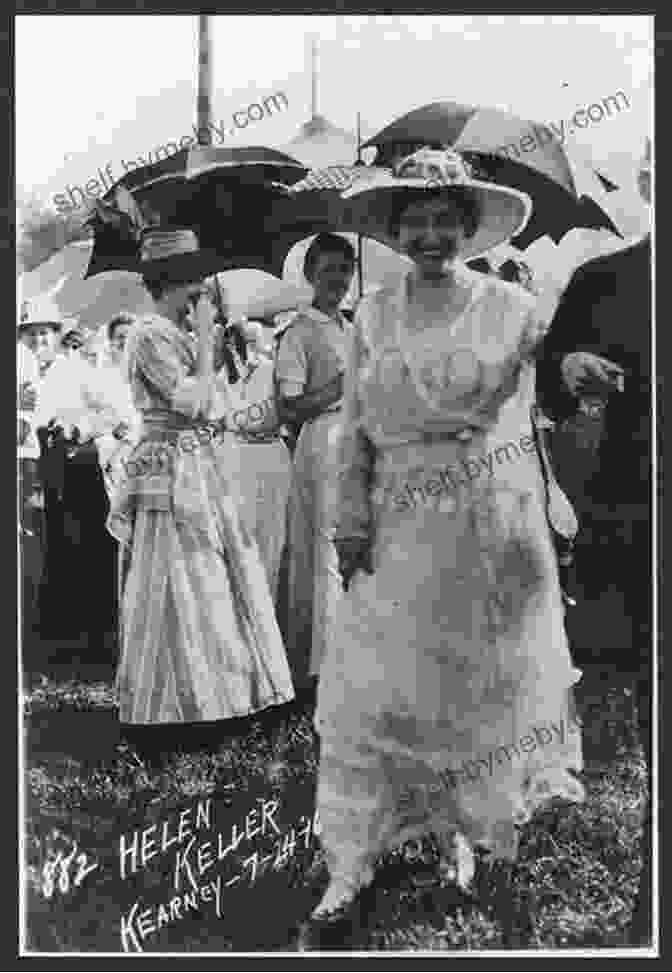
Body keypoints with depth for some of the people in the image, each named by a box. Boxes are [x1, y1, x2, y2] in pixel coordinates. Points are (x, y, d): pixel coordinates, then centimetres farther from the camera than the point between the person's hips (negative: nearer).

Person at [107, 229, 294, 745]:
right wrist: (205, 336, -14)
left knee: (219, 583, 13)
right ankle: (177, 707, 11)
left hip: (207, 474, 9)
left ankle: (209, 691, 26)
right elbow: (196, 404, -20)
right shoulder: (151, 334, -13)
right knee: (184, 591, -2)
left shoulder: (180, 332, 14)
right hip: (175, 474, -9)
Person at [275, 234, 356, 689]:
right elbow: (288, 410, -11)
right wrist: (340, 386, -16)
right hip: (323, 443, -7)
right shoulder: (300, 333, -3)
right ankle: (323, 662, 2)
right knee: (328, 554, -7)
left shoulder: (353, 330, 19)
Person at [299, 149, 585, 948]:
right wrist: (352, 519, 0)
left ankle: (495, 859, 28)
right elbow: (355, 430, 6)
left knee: (493, 689, 9)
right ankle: (351, 877, 13)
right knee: (370, 695, 0)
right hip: (400, 532, 2)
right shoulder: (372, 315, 7)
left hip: (493, 531, -1)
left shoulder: (512, 307, 1)